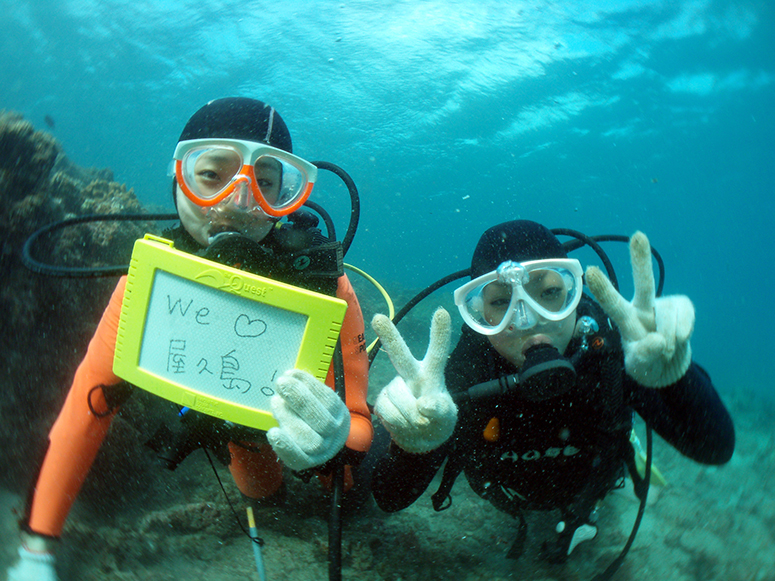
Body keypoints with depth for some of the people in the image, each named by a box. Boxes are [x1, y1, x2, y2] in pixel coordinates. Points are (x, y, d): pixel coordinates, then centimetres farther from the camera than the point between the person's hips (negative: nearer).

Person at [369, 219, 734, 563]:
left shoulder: (610, 349, -38)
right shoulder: (464, 375, -40)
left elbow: (716, 450, -40)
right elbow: (390, 500, -39)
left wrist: (674, 377, -61)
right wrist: (413, 450, -63)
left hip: (587, 486, 1)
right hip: (507, 493, 0)